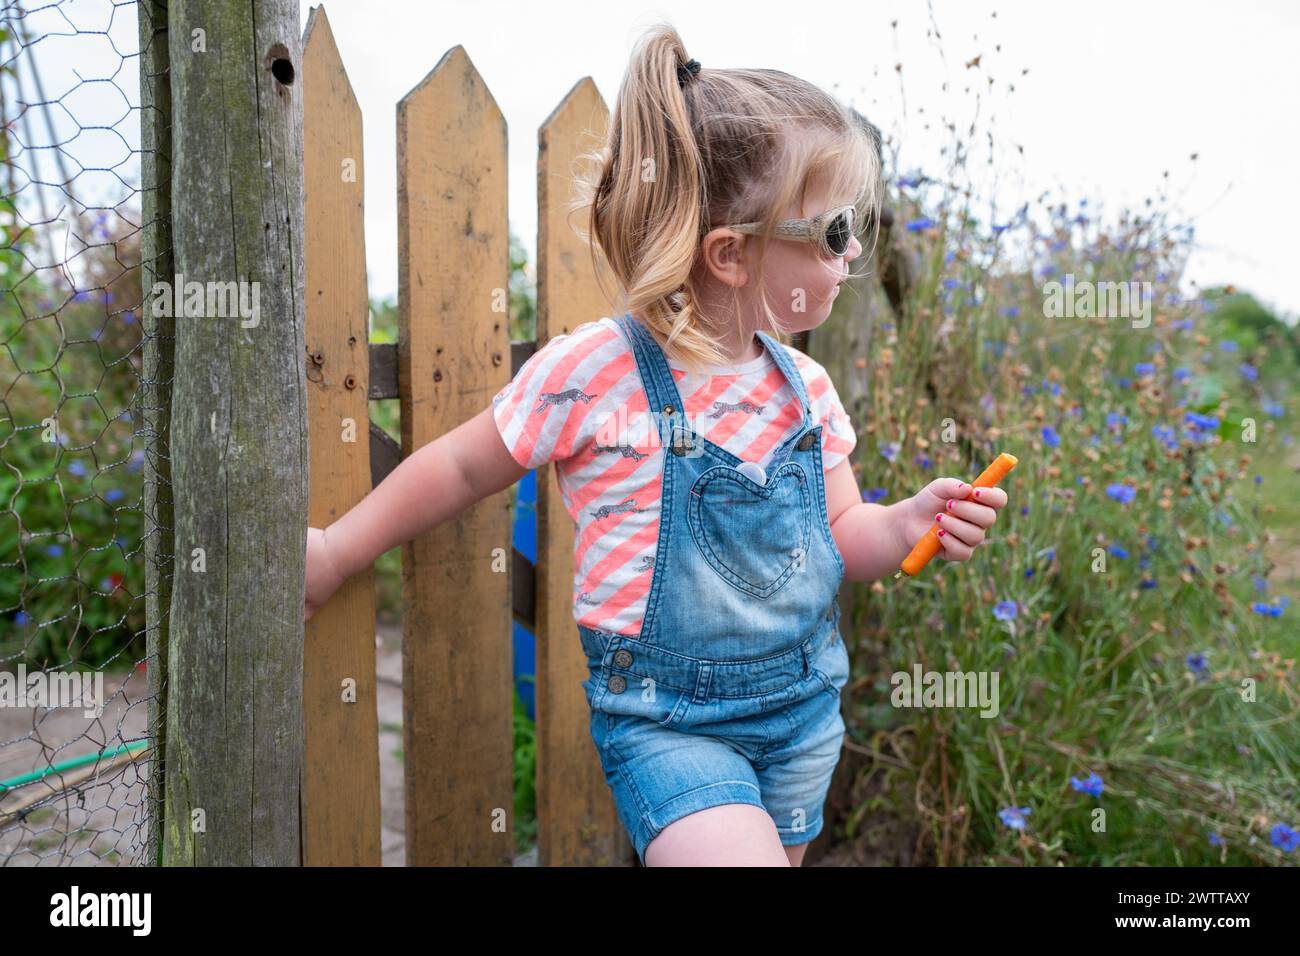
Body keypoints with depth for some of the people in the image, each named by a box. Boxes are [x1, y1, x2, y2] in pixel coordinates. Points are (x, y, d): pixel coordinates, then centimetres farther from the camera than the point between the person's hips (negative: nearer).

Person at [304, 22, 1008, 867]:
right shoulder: (593, 372, -16)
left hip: (804, 709, 6)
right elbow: (464, 467, -3)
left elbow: (839, 535, 10)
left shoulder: (806, 387, 0)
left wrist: (907, 524, -11)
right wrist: (337, 552, 5)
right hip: (668, 724, -6)